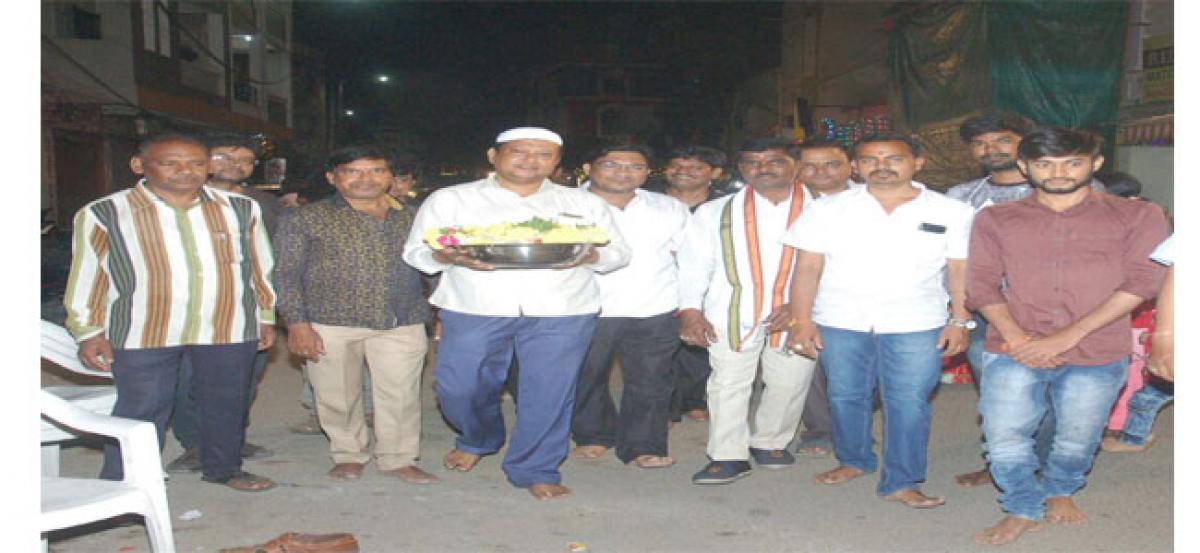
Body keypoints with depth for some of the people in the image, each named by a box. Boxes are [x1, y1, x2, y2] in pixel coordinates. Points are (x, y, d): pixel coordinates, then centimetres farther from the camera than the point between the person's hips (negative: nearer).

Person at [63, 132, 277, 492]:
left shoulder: (242, 209, 3)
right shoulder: (103, 214, -2)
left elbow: (261, 266, 10)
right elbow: (87, 275, 3)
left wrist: (265, 317, 12)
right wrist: (89, 332, 3)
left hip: (229, 328, 2)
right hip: (142, 332, -2)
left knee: (226, 404, 13)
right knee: (140, 409, 3)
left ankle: (223, 468, 33)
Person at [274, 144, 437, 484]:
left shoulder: (410, 219, 12)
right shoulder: (304, 219, 2)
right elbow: (286, 274, 0)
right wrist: (296, 322, -9)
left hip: (402, 325, 2)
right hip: (330, 325, -2)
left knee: (401, 395, 2)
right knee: (338, 396, 7)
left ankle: (398, 459, 20)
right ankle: (348, 456, 27)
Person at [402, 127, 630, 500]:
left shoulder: (584, 203, 14)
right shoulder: (450, 200, 10)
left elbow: (619, 253, 12)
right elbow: (416, 252, 6)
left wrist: (587, 256, -11)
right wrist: (450, 258, -16)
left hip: (562, 314, 1)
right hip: (474, 310, 0)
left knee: (549, 393, -2)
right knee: (459, 388, -1)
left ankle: (535, 470, 19)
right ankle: (478, 440, 30)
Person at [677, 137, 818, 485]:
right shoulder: (716, 212, 8)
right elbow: (694, 264, 5)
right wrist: (690, 309, -5)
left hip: (797, 313, 0)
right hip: (733, 313, 0)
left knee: (789, 383, 10)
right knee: (729, 384, 1)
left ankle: (769, 442, 31)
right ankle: (729, 456, 11)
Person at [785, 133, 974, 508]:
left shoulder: (951, 212, 1)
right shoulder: (828, 210, 1)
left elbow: (959, 271, 3)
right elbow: (807, 268, 0)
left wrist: (959, 321, -3)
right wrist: (802, 320, -5)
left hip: (916, 326, -1)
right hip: (840, 323, 1)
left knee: (909, 403, -2)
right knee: (845, 396, 11)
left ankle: (901, 482, 11)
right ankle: (854, 460, 33)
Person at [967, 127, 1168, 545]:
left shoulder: (1136, 216, 3)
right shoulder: (995, 220, 7)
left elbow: (1142, 281, -6)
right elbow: (982, 283, 3)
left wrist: (1068, 336, -14)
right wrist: (1016, 337, -14)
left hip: (1097, 357, 0)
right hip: (1012, 354, 1)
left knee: (1076, 442, 10)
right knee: (1004, 440, -3)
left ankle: (1059, 491, 43)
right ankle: (1024, 509, 24)